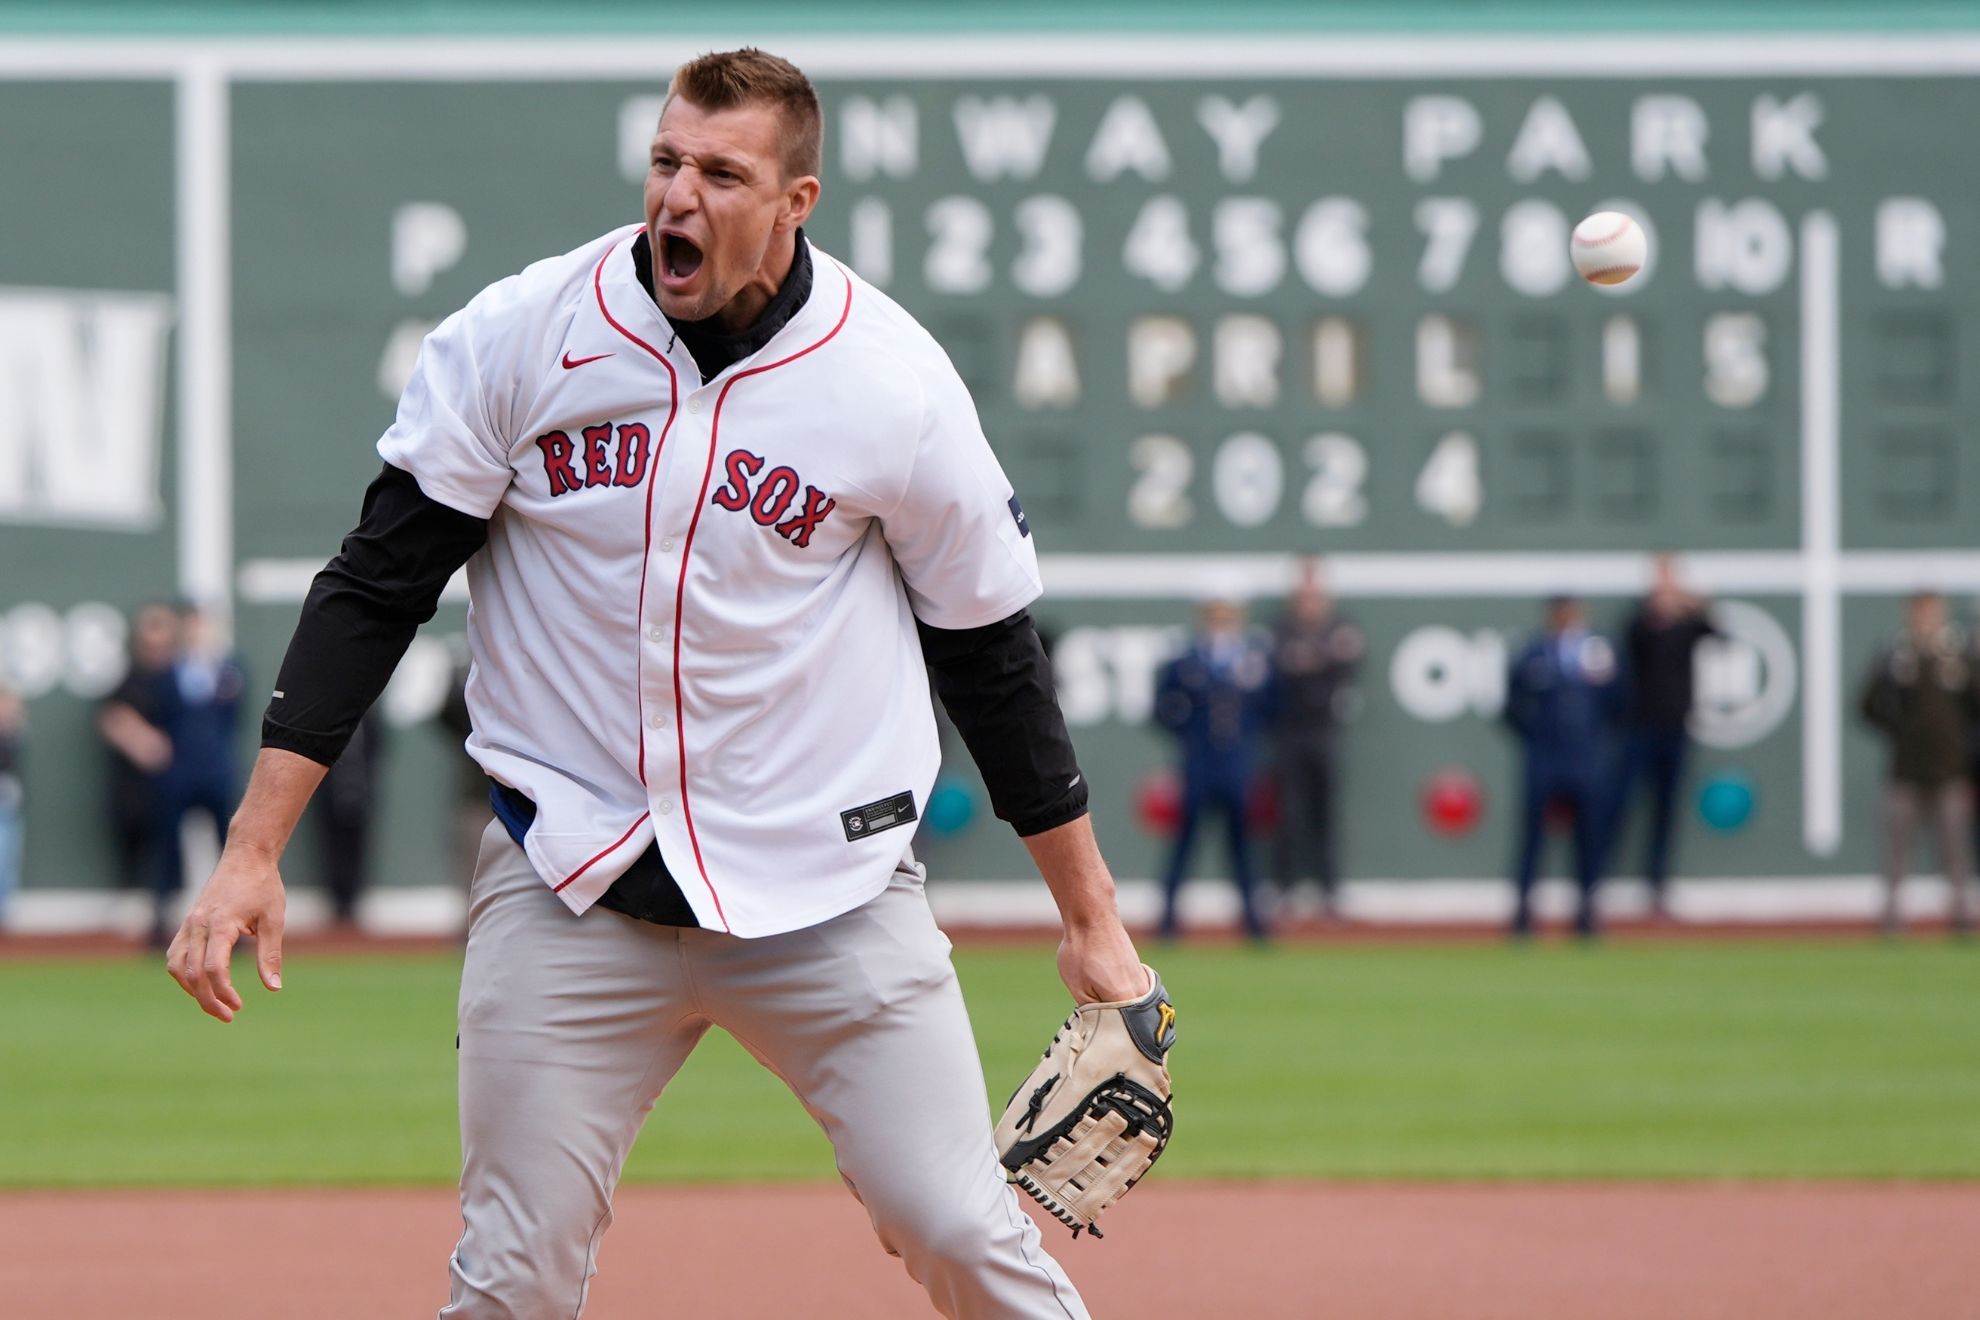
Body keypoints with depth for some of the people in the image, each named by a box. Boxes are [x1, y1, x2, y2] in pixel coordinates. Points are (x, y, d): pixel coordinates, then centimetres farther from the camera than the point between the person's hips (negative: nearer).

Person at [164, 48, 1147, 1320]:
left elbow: (992, 653, 4)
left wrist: (1091, 915, 8)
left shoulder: (896, 382, -6)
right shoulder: (518, 335, -5)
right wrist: (254, 851, -6)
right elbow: (377, 585, 0)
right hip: (566, 891, 1)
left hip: (830, 893, -1)